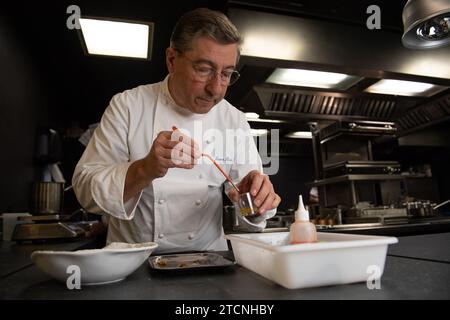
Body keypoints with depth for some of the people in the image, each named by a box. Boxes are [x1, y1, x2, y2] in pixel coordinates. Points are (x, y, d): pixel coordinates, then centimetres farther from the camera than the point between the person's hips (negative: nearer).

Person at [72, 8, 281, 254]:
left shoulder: (235, 121, -3)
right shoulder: (127, 106, -8)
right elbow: (85, 188, -11)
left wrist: (257, 199, -23)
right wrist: (145, 170, -28)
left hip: (206, 258, 2)